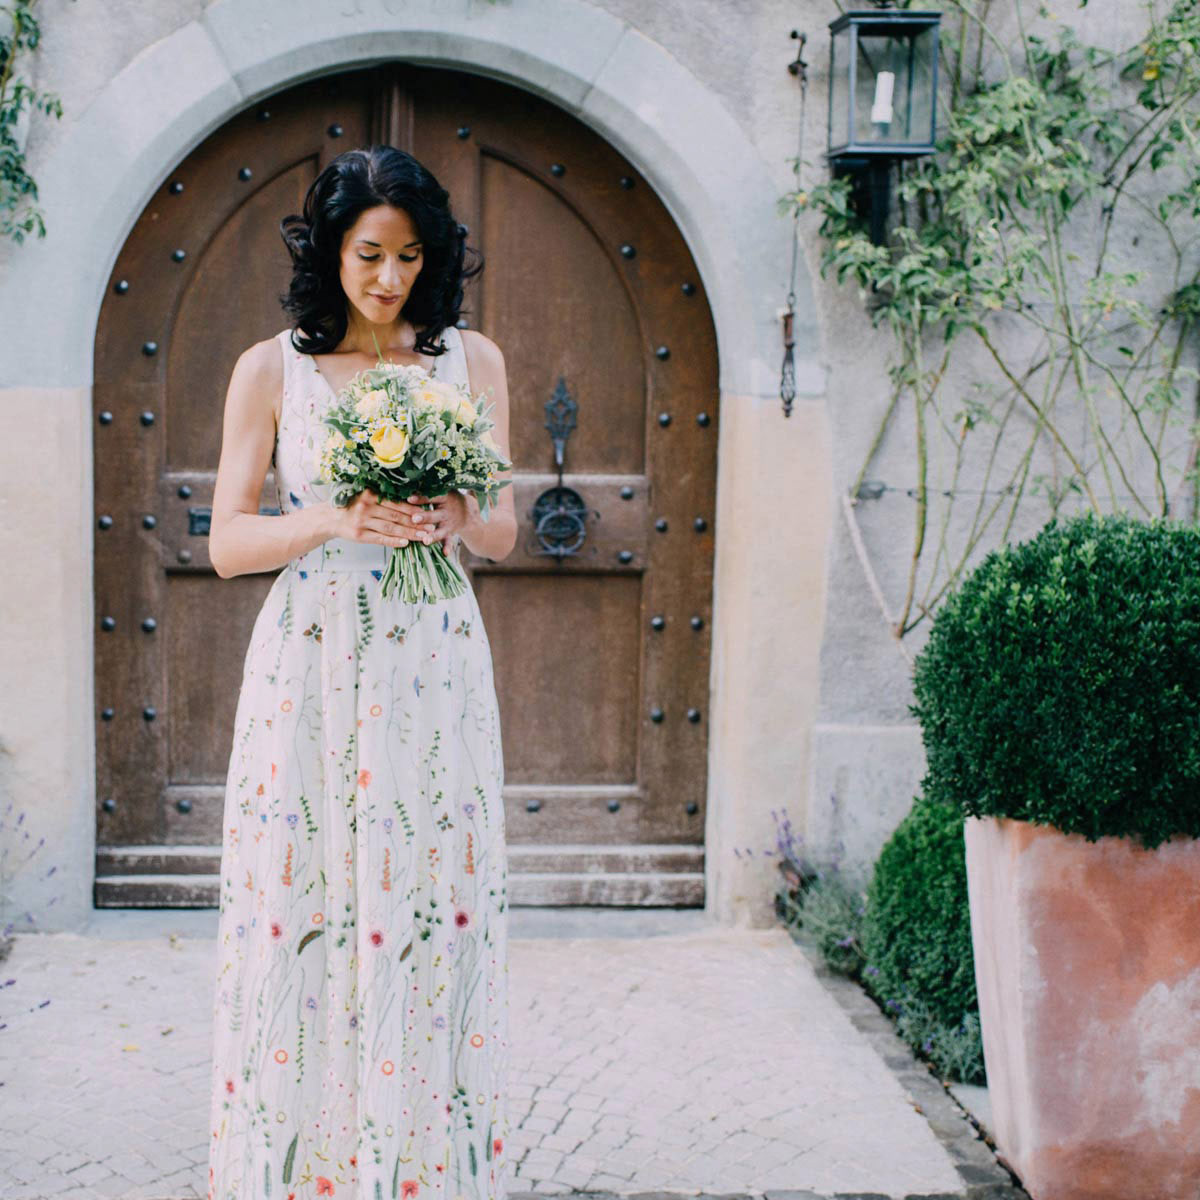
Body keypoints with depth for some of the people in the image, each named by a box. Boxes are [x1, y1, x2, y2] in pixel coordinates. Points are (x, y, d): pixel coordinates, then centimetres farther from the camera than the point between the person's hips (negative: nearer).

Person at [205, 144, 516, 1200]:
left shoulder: (472, 359, 7)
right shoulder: (271, 370, 3)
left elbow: (504, 533, 9)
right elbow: (227, 543, -1)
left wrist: (457, 517, -13)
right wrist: (335, 521, -19)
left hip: (434, 675, 1)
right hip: (311, 669, -1)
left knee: (432, 911, 1)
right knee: (302, 911, 1)